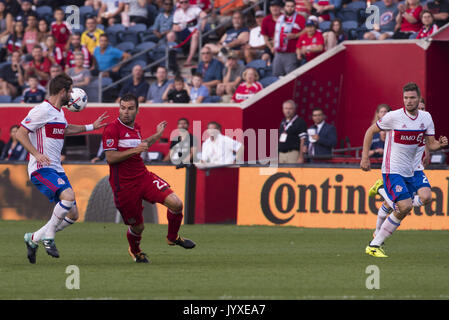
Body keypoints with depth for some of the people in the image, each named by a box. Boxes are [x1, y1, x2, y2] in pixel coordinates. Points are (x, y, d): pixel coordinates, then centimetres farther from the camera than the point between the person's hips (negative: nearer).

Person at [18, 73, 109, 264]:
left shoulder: (59, 112, 17)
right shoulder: (42, 111, -12)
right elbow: (20, 134, -15)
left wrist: (91, 127, 40)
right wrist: (36, 154, -26)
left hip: (56, 169, 9)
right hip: (41, 169, -9)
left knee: (73, 214, 3)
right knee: (68, 196, -31)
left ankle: (33, 239, 15)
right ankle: (48, 236, -15)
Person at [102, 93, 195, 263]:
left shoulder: (136, 127, 11)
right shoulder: (112, 129, -12)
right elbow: (110, 158, -19)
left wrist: (157, 135, 32)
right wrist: (135, 150, -26)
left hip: (143, 177, 6)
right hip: (124, 184, -6)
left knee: (176, 203, -11)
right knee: (137, 227, 4)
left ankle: (173, 237, 17)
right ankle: (135, 251, 40)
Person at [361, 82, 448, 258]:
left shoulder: (426, 117, 3)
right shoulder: (394, 116, -11)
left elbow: (431, 144, 7)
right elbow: (370, 131, -1)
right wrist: (365, 157, -5)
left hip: (412, 169, 6)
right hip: (392, 170, -6)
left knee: (426, 197, -17)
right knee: (405, 207, -18)